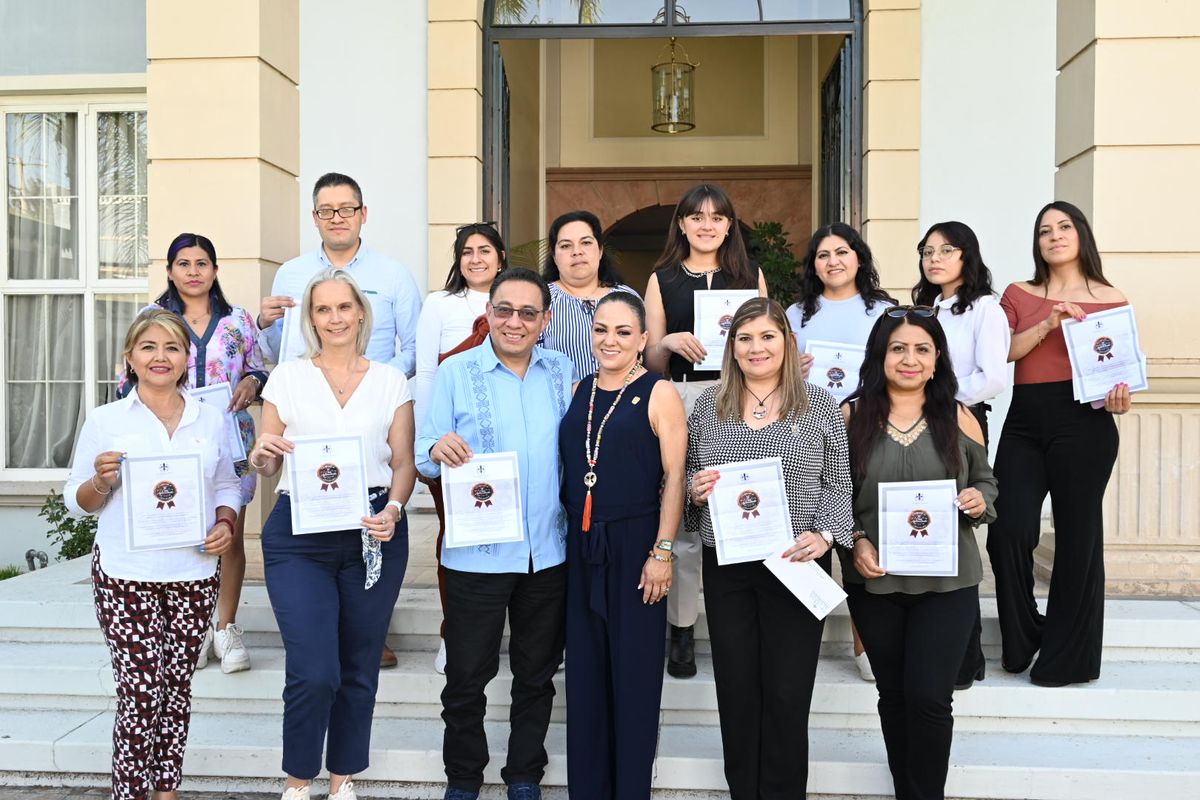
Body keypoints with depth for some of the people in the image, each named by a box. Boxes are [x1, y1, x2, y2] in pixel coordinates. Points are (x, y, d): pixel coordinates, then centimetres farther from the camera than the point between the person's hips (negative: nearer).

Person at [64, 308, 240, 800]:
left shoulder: (211, 420, 7)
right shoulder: (105, 421, 0)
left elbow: (227, 486, 14)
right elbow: (77, 501, 3)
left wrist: (226, 524, -4)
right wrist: (102, 480, -18)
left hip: (194, 575, 3)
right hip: (126, 577, -2)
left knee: (177, 686, 11)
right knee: (140, 691, -4)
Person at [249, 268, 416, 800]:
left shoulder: (390, 381, 9)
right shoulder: (287, 378, 7)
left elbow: (404, 463, 7)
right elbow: (267, 465, 11)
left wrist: (393, 509, -12)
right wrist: (262, 455, -12)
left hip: (375, 533, 1)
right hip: (299, 535, -1)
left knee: (359, 668, 8)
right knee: (313, 672, -9)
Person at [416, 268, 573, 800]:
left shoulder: (563, 372, 5)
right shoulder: (456, 372, -3)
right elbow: (424, 455, -5)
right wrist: (438, 450, -28)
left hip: (549, 551, 3)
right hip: (477, 553, -2)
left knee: (536, 675, 15)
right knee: (467, 676, 8)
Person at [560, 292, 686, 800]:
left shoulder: (659, 393, -6)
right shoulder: (577, 391, 10)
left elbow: (674, 477, -10)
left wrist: (662, 551, -15)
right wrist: (561, 537, 9)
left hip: (635, 545, -5)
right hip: (581, 546, 5)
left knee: (634, 670, 4)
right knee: (584, 671, 11)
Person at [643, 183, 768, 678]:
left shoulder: (750, 276, 14)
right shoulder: (663, 279, 11)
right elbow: (652, 362, 9)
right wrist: (670, 343, -11)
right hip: (681, 401, 0)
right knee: (681, 519, -2)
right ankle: (682, 628, 9)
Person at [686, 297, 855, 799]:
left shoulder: (819, 405, 0)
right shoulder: (708, 406, 6)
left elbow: (838, 483, 0)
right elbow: (687, 477, 13)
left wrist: (824, 535, -14)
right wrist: (695, 490, -9)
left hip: (796, 565, -2)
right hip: (725, 566, 2)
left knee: (787, 693, 4)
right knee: (736, 689, 9)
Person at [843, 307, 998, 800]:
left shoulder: (958, 418, 1)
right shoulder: (852, 416, 0)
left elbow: (986, 482, 11)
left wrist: (980, 501, -10)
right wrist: (855, 540, -11)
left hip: (948, 581, -1)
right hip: (875, 580, 1)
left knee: (929, 697, -5)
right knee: (893, 695, 13)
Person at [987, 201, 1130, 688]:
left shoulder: (1110, 300, 8)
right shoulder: (1018, 295, 13)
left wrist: (1118, 399, -10)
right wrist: (1047, 325, -12)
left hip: (1083, 423, -2)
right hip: (1024, 423, 2)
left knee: (1077, 536, 3)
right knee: (1008, 531, -7)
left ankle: (1067, 656, 18)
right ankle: (1021, 640, 17)